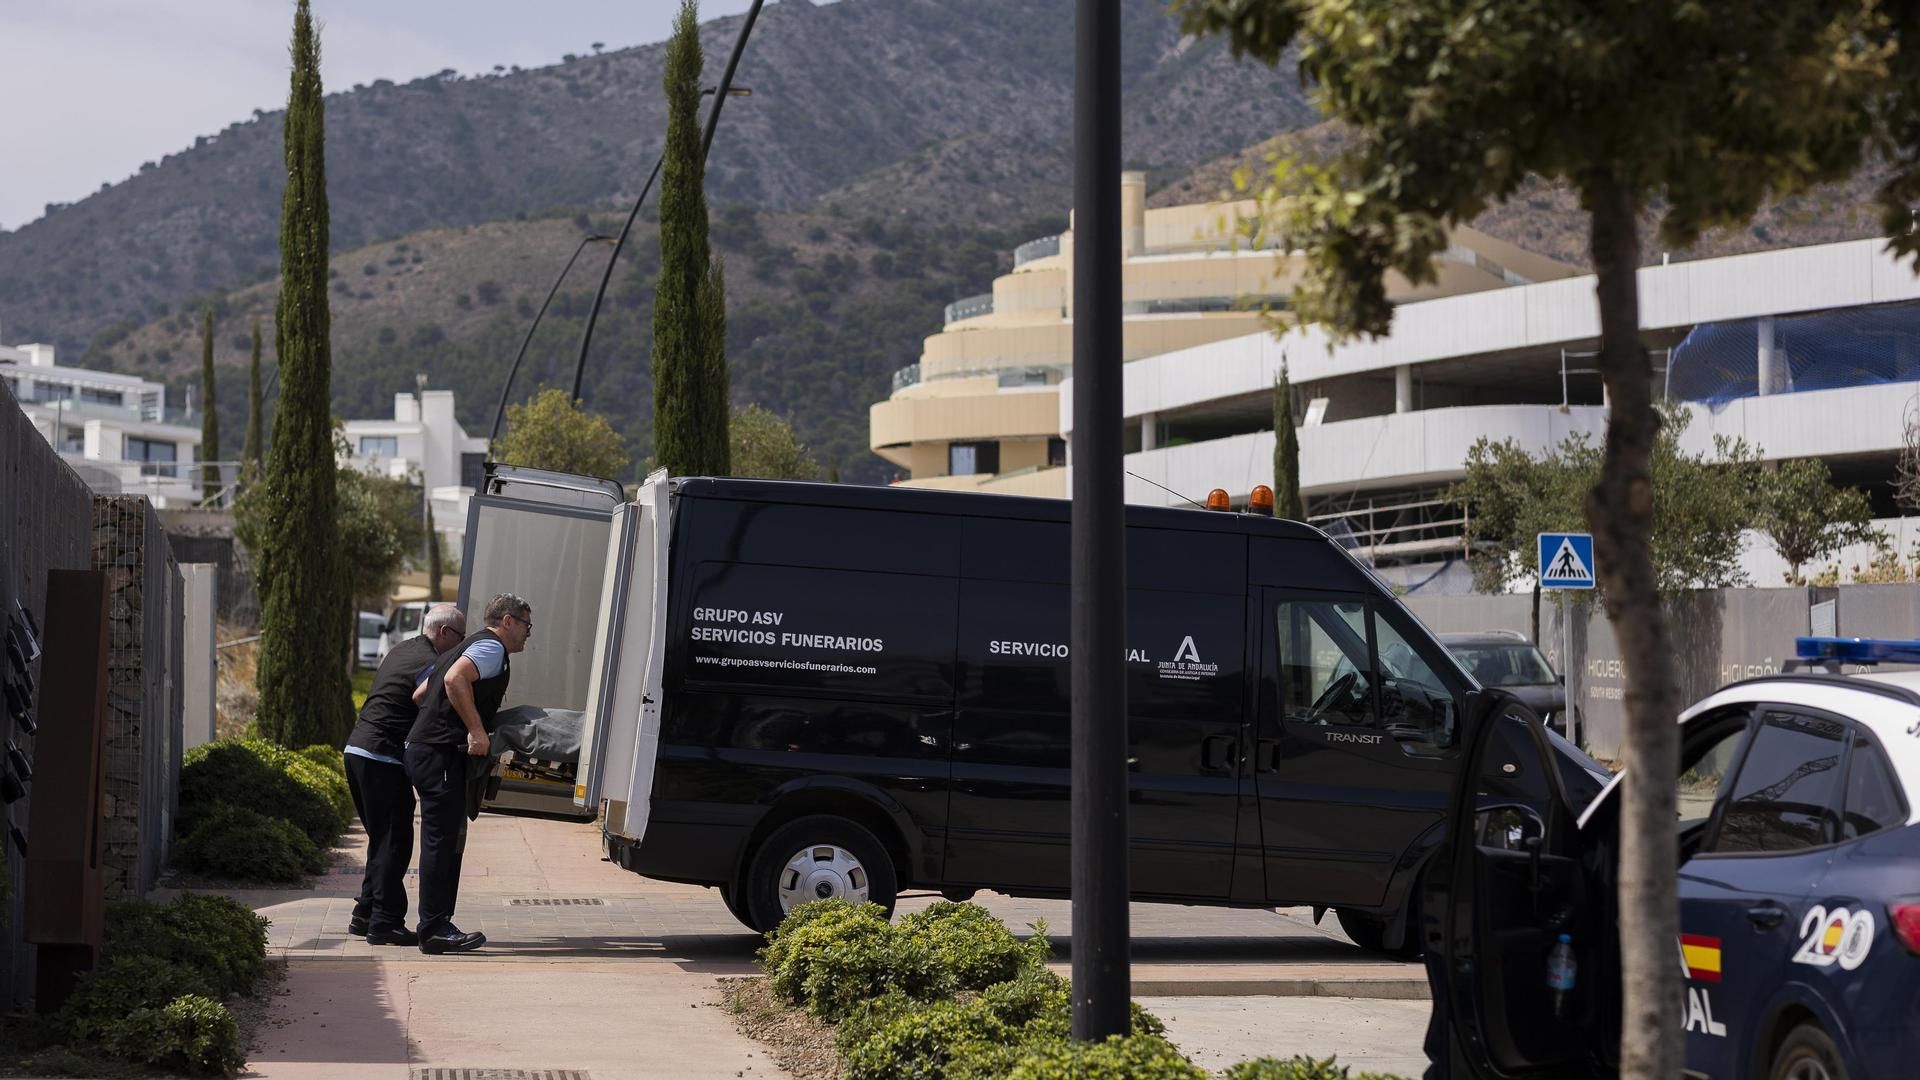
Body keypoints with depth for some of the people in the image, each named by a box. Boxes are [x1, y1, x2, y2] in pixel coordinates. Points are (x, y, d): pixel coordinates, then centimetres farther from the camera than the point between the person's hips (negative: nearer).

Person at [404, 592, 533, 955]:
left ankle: (437, 925, 17)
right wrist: (476, 730, -23)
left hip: (424, 750, 10)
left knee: (448, 839, 13)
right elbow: (455, 679, -25)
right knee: (442, 839, -10)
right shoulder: (492, 647, -6)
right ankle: (435, 930, -11)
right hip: (440, 754, -10)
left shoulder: (473, 646, 25)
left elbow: (419, 694, 27)